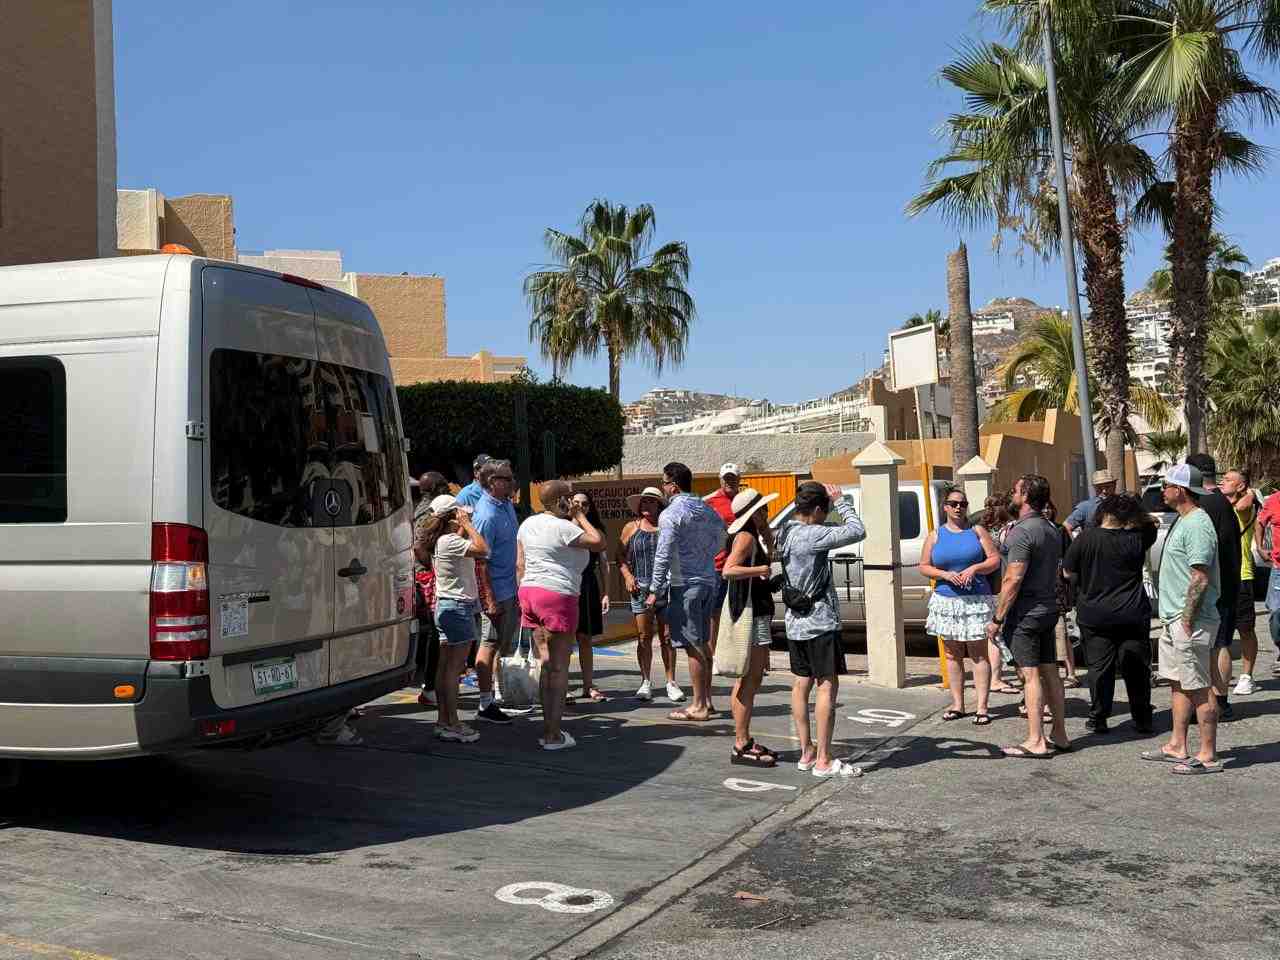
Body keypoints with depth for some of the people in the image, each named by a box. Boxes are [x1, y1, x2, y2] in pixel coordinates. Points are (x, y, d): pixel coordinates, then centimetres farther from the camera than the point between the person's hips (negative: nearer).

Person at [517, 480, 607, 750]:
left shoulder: (528, 524, 13)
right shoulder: (563, 527, -12)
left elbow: (519, 565, 14)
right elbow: (599, 542, -10)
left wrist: (525, 596, 19)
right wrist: (580, 516, -2)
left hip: (529, 592, 8)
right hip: (557, 596, -8)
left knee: (545, 664, 15)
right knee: (559, 668, -2)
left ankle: (548, 728, 18)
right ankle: (553, 735, -1)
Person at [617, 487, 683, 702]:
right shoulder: (631, 527, 10)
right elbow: (621, 555, 11)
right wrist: (627, 575, -5)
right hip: (641, 587, 1)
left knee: (667, 636, 1)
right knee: (643, 637, 0)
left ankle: (671, 682, 9)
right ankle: (646, 682, 8)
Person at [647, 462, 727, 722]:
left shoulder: (671, 514, -12)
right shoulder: (707, 510, 12)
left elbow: (663, 556, -15)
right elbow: (720, 542, 21)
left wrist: (655, 590, -11)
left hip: (685, 584, -8)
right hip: (709, 581, 8)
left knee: (693, 646, -5)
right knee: (703, 643, 16)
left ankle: (698, 707, -2)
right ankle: (706, 699, 22)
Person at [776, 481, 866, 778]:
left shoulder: (784, 531, 5)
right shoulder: (812, 535, -21)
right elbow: (857, 531, -21)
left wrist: (833, 501, 3)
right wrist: (841, 501, -8)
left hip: (795, 621, 9)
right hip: (820, 622, -9)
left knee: (802, 683, 12)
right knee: (828, 686, -4)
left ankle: (806, 753, 19)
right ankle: (823, 761, -2)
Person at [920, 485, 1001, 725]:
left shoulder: (977, 531, 5)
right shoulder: (935, 535, 8)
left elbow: (995, 560, 2)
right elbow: (923, 566, 6)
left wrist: (975, 568, -14)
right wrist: (944, 574, -11)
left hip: (976, 600, -2)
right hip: (946, 600, 2)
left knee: (978, 654, -3)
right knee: (952, 654, 8)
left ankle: (982, 707, -2)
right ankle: (957, 705, 16)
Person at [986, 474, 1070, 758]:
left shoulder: (1022, 532, -17)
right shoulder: (1052, 530, 13)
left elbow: (1013, 579, -21)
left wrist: (997, 618, -16)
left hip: (1025, 613, -9)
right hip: (1048, 609, 9)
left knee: (1030, 675, -6)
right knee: (1050, 672, 12)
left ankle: (1036, 742, -4)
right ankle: (1060, 737, 17)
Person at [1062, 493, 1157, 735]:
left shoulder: (1086, 538, -11)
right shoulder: (1136, 539, -8)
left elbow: (1068, 572, -1)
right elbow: (1150, 525, 15)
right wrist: (1135, 511, 7)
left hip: (1094, 615, -1)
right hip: (1132, 615, 1)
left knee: (1099, 667, 7)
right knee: (1136, 668, 10)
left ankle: (1098, 718, 9)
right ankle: (1143, 720, 15)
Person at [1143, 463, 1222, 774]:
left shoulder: (1197, 525, -18)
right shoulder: (1183, 521, 15)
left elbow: (1200, 578, -23)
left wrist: (1188, 620, -22)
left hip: (1190, 622, -11)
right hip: (1174, 619, 11)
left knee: (1199, 689, -4)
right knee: (1178, 684, 15)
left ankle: (1208, 756, 2)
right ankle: (1177, 748, 24)